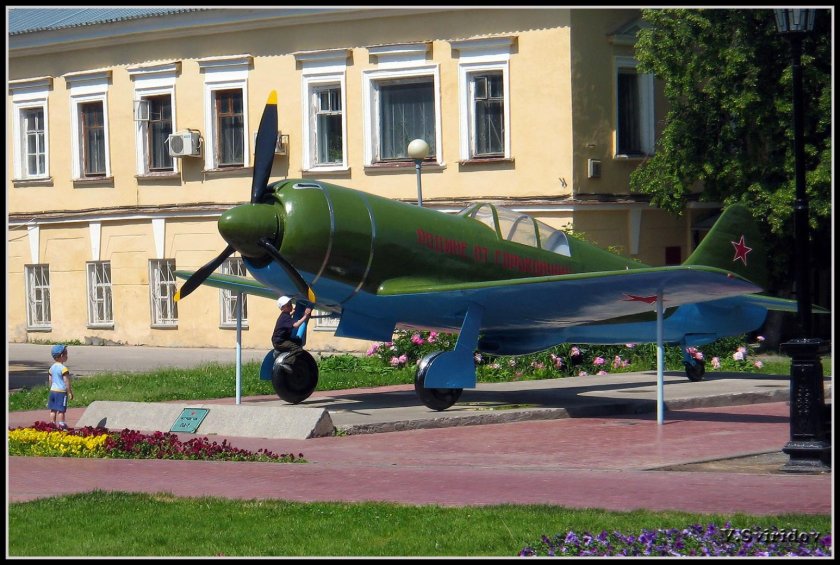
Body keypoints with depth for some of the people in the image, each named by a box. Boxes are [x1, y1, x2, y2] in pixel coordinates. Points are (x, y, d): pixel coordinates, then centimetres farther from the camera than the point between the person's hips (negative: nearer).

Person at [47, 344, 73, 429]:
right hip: (61, 391, -8)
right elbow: (67, 382, -16)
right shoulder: (63, 368, -17)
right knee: (61, 410, -3)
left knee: (53, 410, 11)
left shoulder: (52, 367, 7)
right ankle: (61, 425, -1)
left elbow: (50, 380, 14)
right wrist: (70, 393, -9)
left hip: (53, 390, 8)